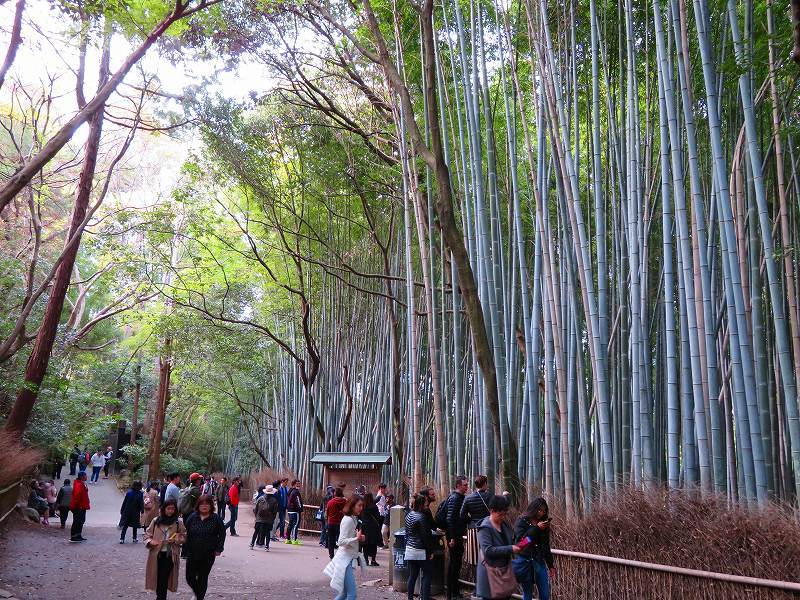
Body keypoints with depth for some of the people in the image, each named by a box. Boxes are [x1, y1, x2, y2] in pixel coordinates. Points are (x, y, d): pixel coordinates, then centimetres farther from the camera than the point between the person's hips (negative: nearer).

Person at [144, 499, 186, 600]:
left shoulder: (178, 523, -1)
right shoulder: (156, 521, 1)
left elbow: (184, 537, 7)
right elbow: (147, 534, 6)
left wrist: (176, 539, -12)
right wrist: (150, 541, -14)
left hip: (170, 555, -2)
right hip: (156, 554, 2)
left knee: (163, 579, -7)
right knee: (157, 578, 10)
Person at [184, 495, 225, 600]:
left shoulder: (216, 518, -6)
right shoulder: (192, 517, -1)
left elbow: (222, 534, 2)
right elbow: (186, 533, 5)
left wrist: (219, 549, -2)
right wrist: (186, 548, -1)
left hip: (208, 555, -2)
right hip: (192, 553, 2)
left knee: (202, 578, 5)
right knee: (190, 577, 7)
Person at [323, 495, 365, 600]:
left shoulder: (353, 519, 13)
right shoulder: (348, 520, -16)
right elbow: (341, 541, -20)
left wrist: (359, 538, 3)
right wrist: (357, 538, -29)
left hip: (349, 559, 10)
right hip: (345, 560, -10)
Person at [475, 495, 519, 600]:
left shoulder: (505, 525, 7)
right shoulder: (485, 528, -16)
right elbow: (488, 550, -24)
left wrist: (516, 546, 3)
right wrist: (510, 549, -25)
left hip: (505, 569, 7)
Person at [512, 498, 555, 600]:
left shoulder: (543, 523, 10)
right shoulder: (522, 521, -4)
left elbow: (546, 546, 16)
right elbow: (520, 541, -16)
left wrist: (550, 565, 16)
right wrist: (536, 528, -19)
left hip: (540, 561, 4)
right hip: (525, 562, -4)